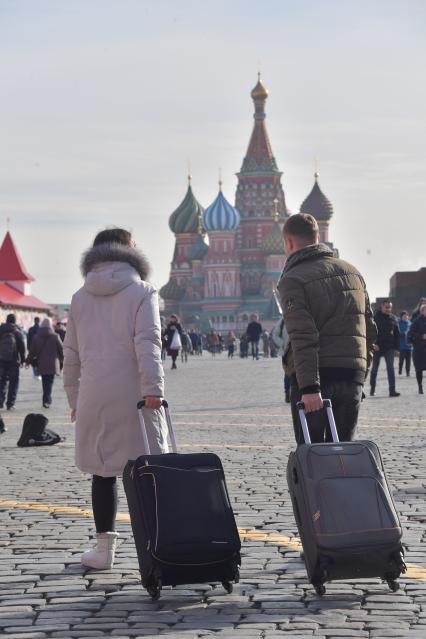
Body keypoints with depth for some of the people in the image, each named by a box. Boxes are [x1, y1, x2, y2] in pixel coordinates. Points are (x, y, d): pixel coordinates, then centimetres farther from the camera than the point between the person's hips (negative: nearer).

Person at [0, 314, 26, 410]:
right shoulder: (17, 332, -4)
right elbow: (22, 347, -3)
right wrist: (23, 360, 5)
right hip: (13, 360, -2)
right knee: (14, 381, 5)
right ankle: (10, 403, 0)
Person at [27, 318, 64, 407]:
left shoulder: (36, 337, 2)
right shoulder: (55, 336, -3)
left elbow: (32, 351, 4)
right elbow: (61, 350, 1)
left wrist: (28, 361, 17)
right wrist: (62, 362, 13)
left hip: (41, 364, 2)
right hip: (52, 364, -2)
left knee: (44, 382, 15)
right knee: (50, 382, -2)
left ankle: (46, 400, 21)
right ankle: (47, 400, -16)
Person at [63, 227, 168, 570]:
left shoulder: (81, 297, 12)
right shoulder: (142, 291, 0)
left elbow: (71, 354, 15)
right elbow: (147, 343, -13)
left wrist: (75, 399, 22)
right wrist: (153, 388, -19)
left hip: (94, 397, 3)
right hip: (134, 395, -3)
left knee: (103, 469, 10)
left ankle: (104, 546, 11)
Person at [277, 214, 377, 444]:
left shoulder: (293, 280, -7)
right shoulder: (352, 272, 15)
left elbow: (303, 337, -17)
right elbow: (369, 327, 16)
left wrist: (310, 387, -22)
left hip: (314, 374, -5)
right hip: (352, 373, 5)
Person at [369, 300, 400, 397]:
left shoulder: (393, 318, 8)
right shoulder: (375, 317, -1)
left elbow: (397, 334, 12)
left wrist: (397, 346, 5)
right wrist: (374, 344, -15)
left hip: (389, 347, 2)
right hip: (377, 346, -1)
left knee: (390, 367, -7)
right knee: (374, 368, 8)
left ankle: (392, 390, -12)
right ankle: (372, 388, 24)